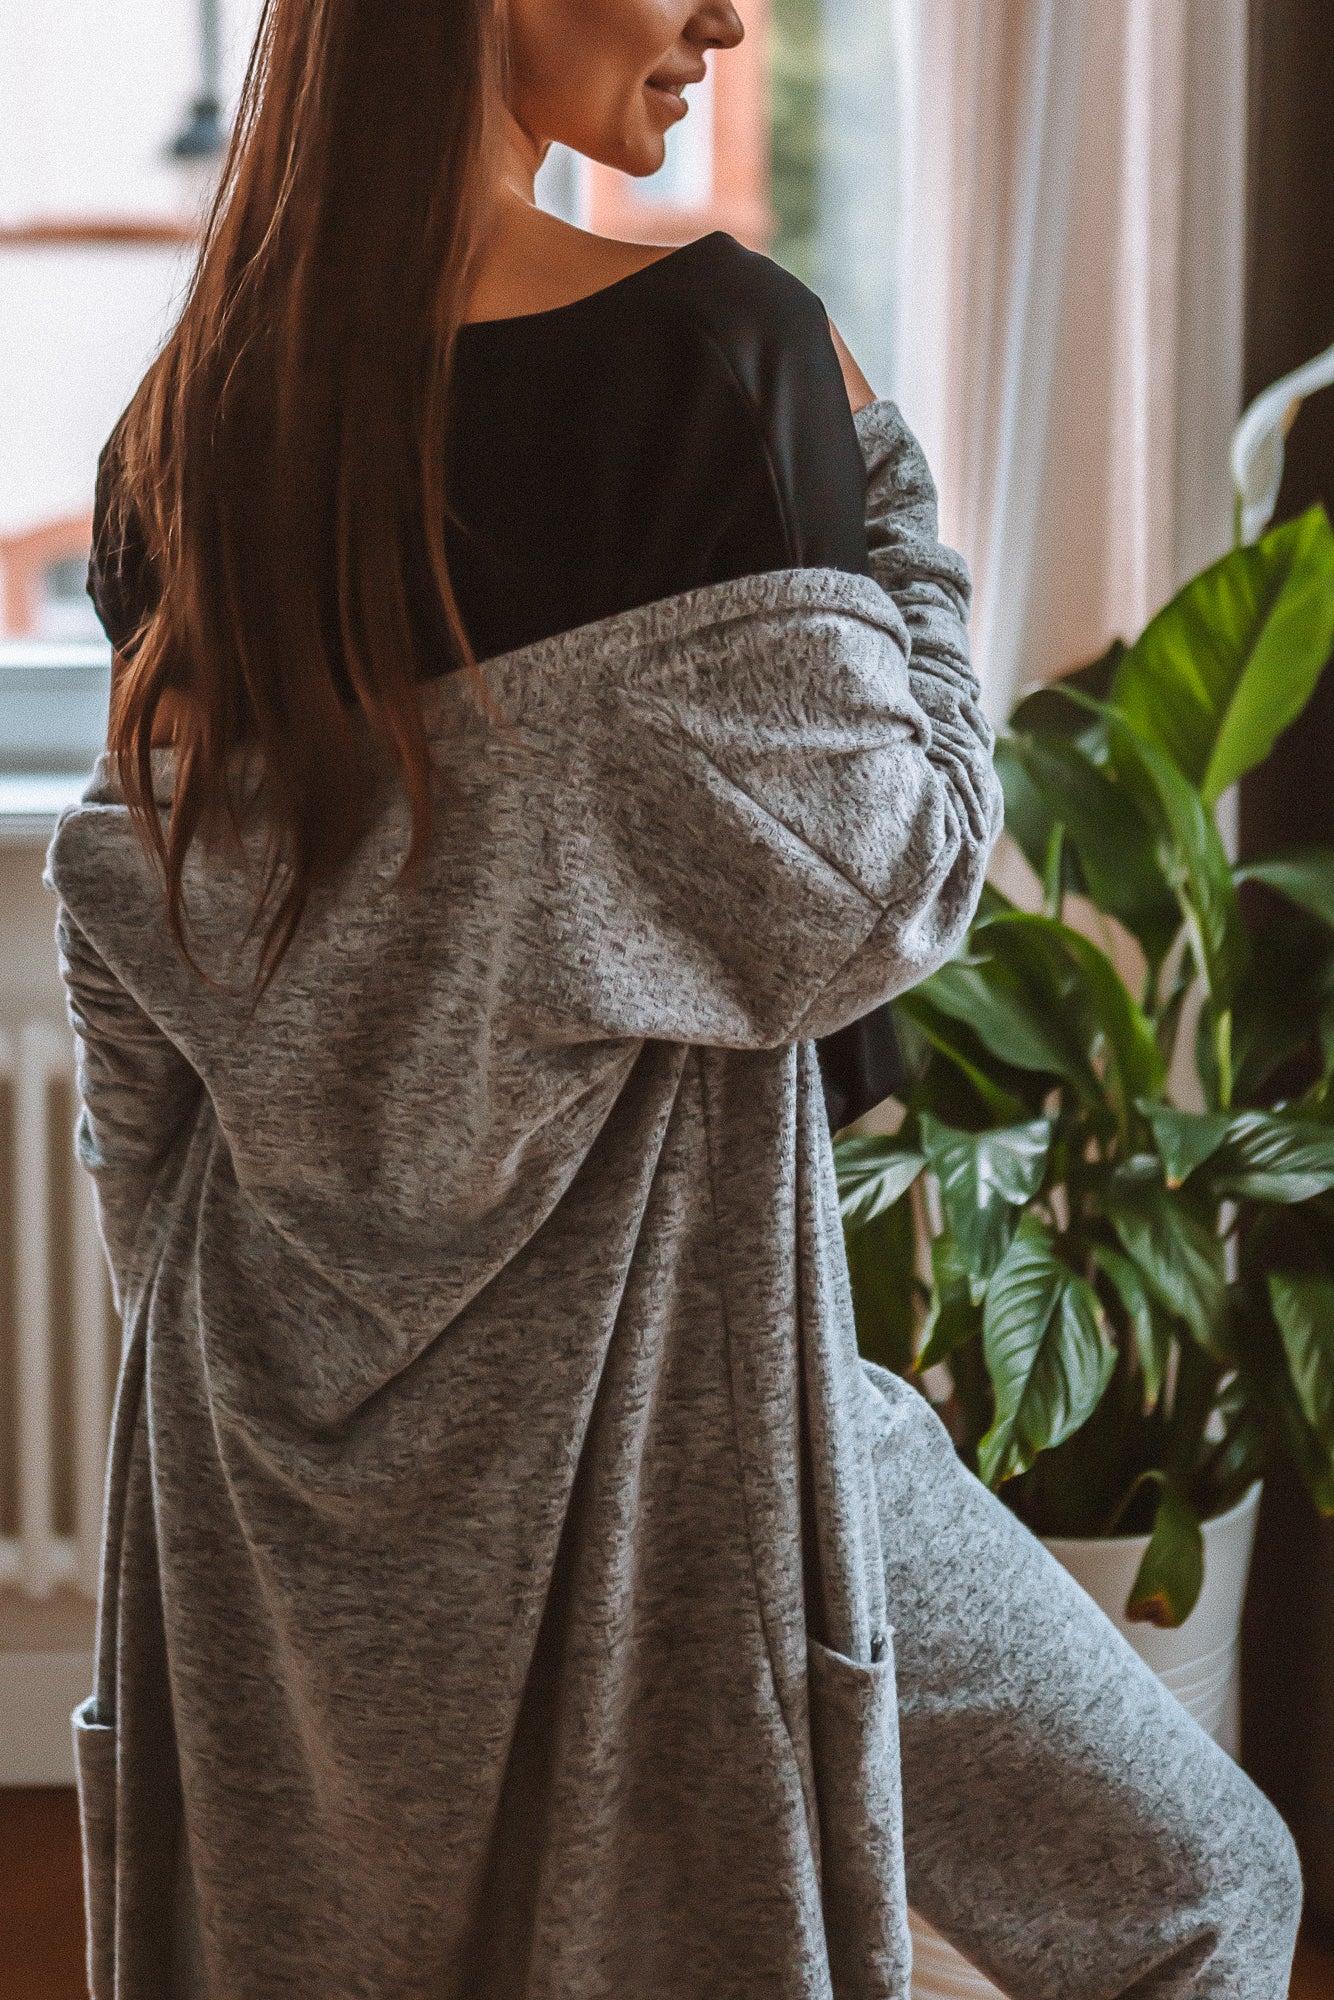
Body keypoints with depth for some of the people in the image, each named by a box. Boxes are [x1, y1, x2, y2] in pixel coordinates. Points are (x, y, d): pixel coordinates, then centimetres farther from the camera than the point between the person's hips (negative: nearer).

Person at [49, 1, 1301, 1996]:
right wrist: (886, 480, 0)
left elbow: (127, 958, 7)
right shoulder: (711, 344, -16)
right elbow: (882, 878, -12)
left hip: (273, 1375, 7)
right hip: (639, 1353, -6)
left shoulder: (187, 413, 3)